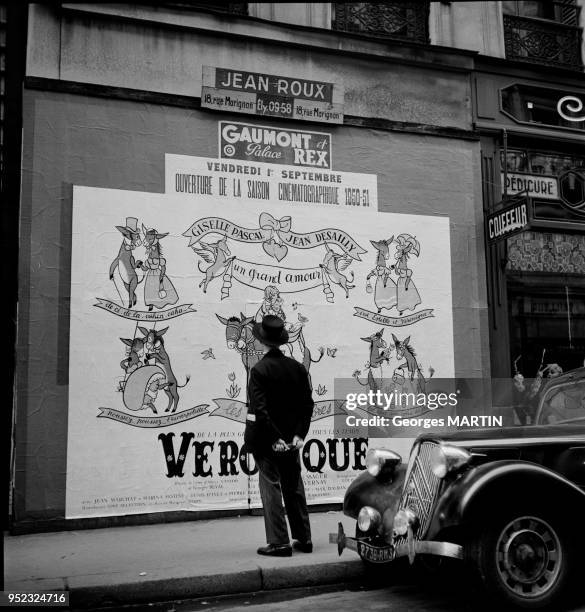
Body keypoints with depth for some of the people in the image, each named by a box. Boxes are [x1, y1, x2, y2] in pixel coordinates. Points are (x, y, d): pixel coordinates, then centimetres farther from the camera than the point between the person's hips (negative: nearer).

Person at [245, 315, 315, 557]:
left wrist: (274, 438, -14)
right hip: (291, 439, 6)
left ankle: (279, 542, 5)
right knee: (294, 487, 15)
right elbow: (308, 404, 1)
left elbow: (260, 409, -19)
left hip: (266, 439, -5)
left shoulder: (259, 369, -15)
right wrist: (299, 434, 1)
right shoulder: (297, 367, 2)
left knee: (271, 487, 2)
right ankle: (303, 539, 23)